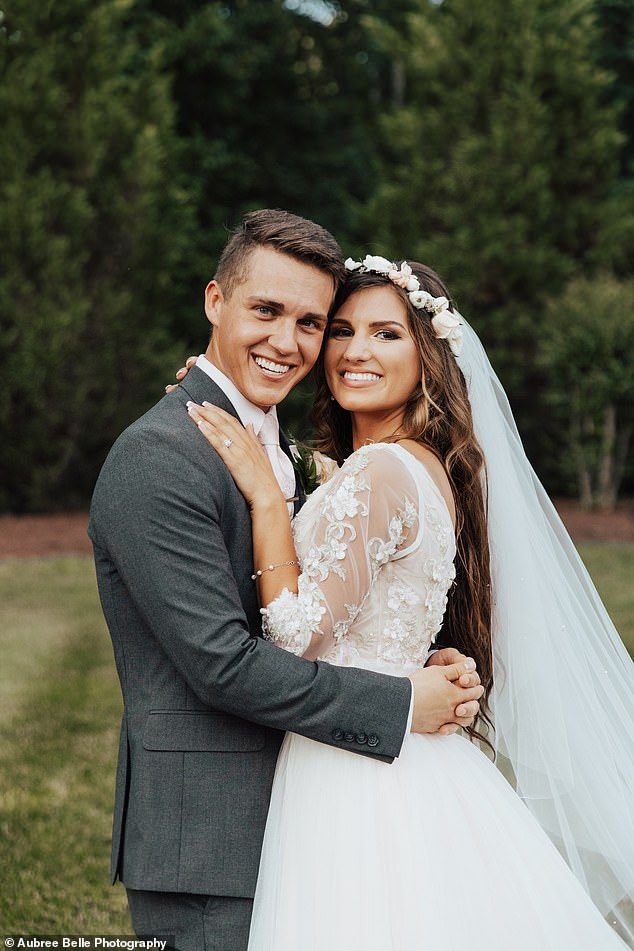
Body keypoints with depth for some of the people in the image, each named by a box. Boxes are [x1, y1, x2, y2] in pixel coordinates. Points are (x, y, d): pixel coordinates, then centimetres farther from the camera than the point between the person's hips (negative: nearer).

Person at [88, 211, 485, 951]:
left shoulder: (276, 451, 13)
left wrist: (430, 671, -4)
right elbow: (222, 662, -22)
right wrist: (401, 705, -16)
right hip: (204, 844, -9)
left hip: (284, 825, 9)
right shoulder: (157, 459, -17)